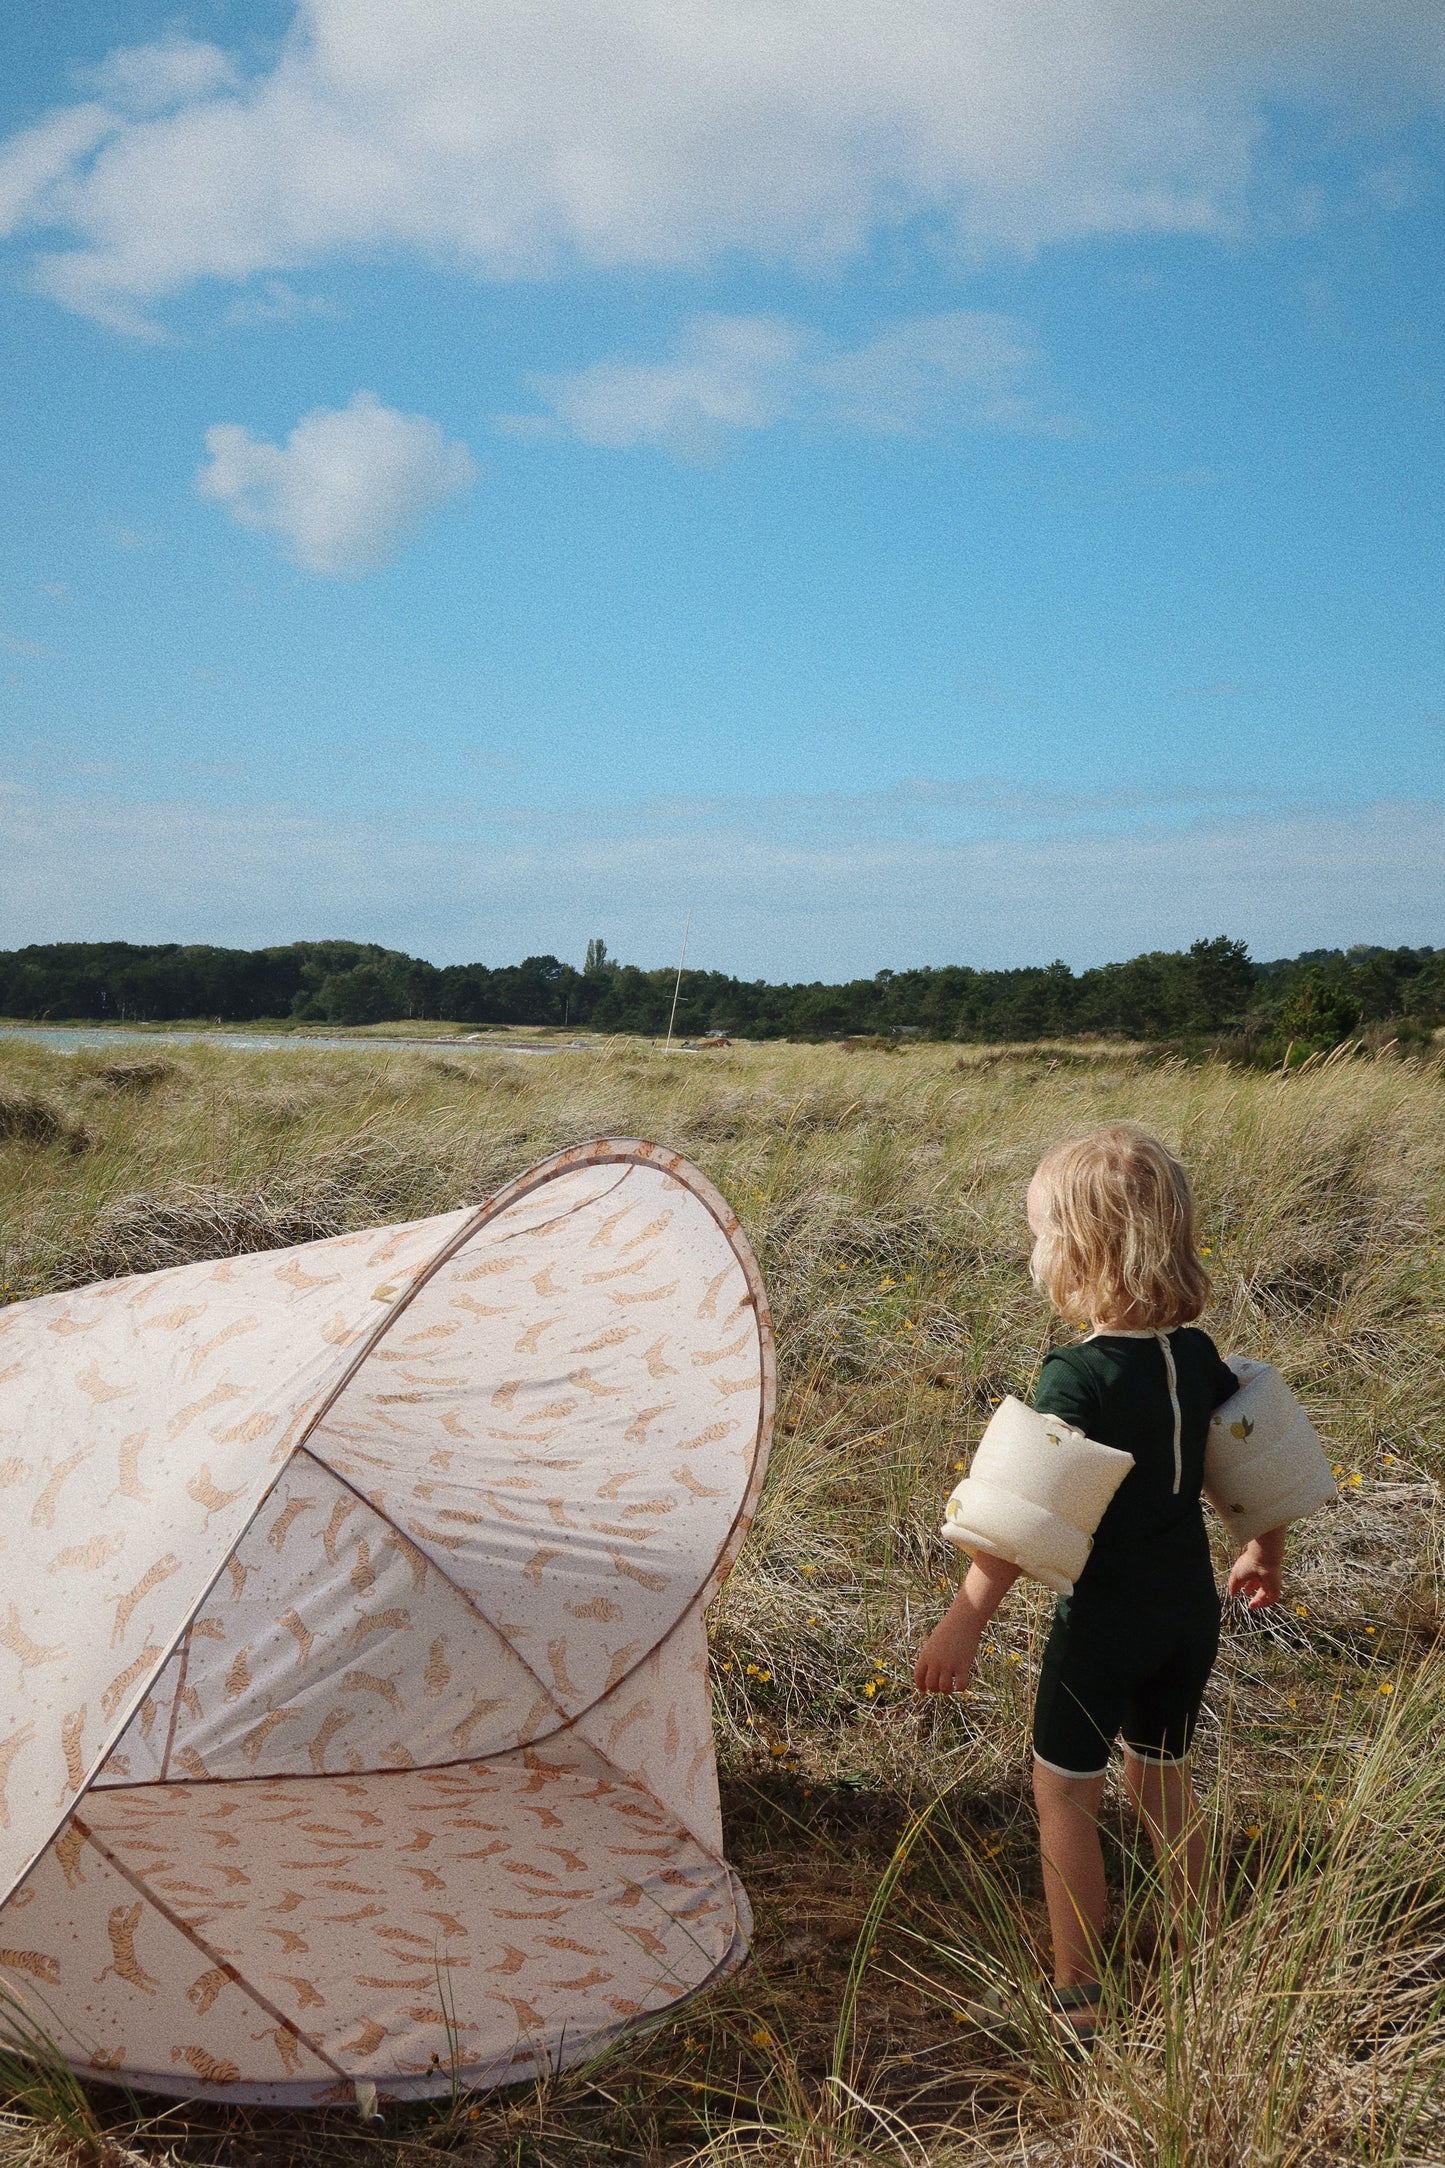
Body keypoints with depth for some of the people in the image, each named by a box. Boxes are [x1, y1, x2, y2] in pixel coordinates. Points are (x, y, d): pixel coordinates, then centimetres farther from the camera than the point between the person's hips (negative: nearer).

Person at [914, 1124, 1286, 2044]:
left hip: (1105, 1620, -6)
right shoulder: (1198, 1355, -4)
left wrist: (964, 1622, -20)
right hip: (1191, 1611, 6)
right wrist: (1266, 1556, 24)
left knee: (1066, 1791, 11)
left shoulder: (1078, 1375, -24)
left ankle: (1079, 1996, 19)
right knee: (1162, 1772, 24)